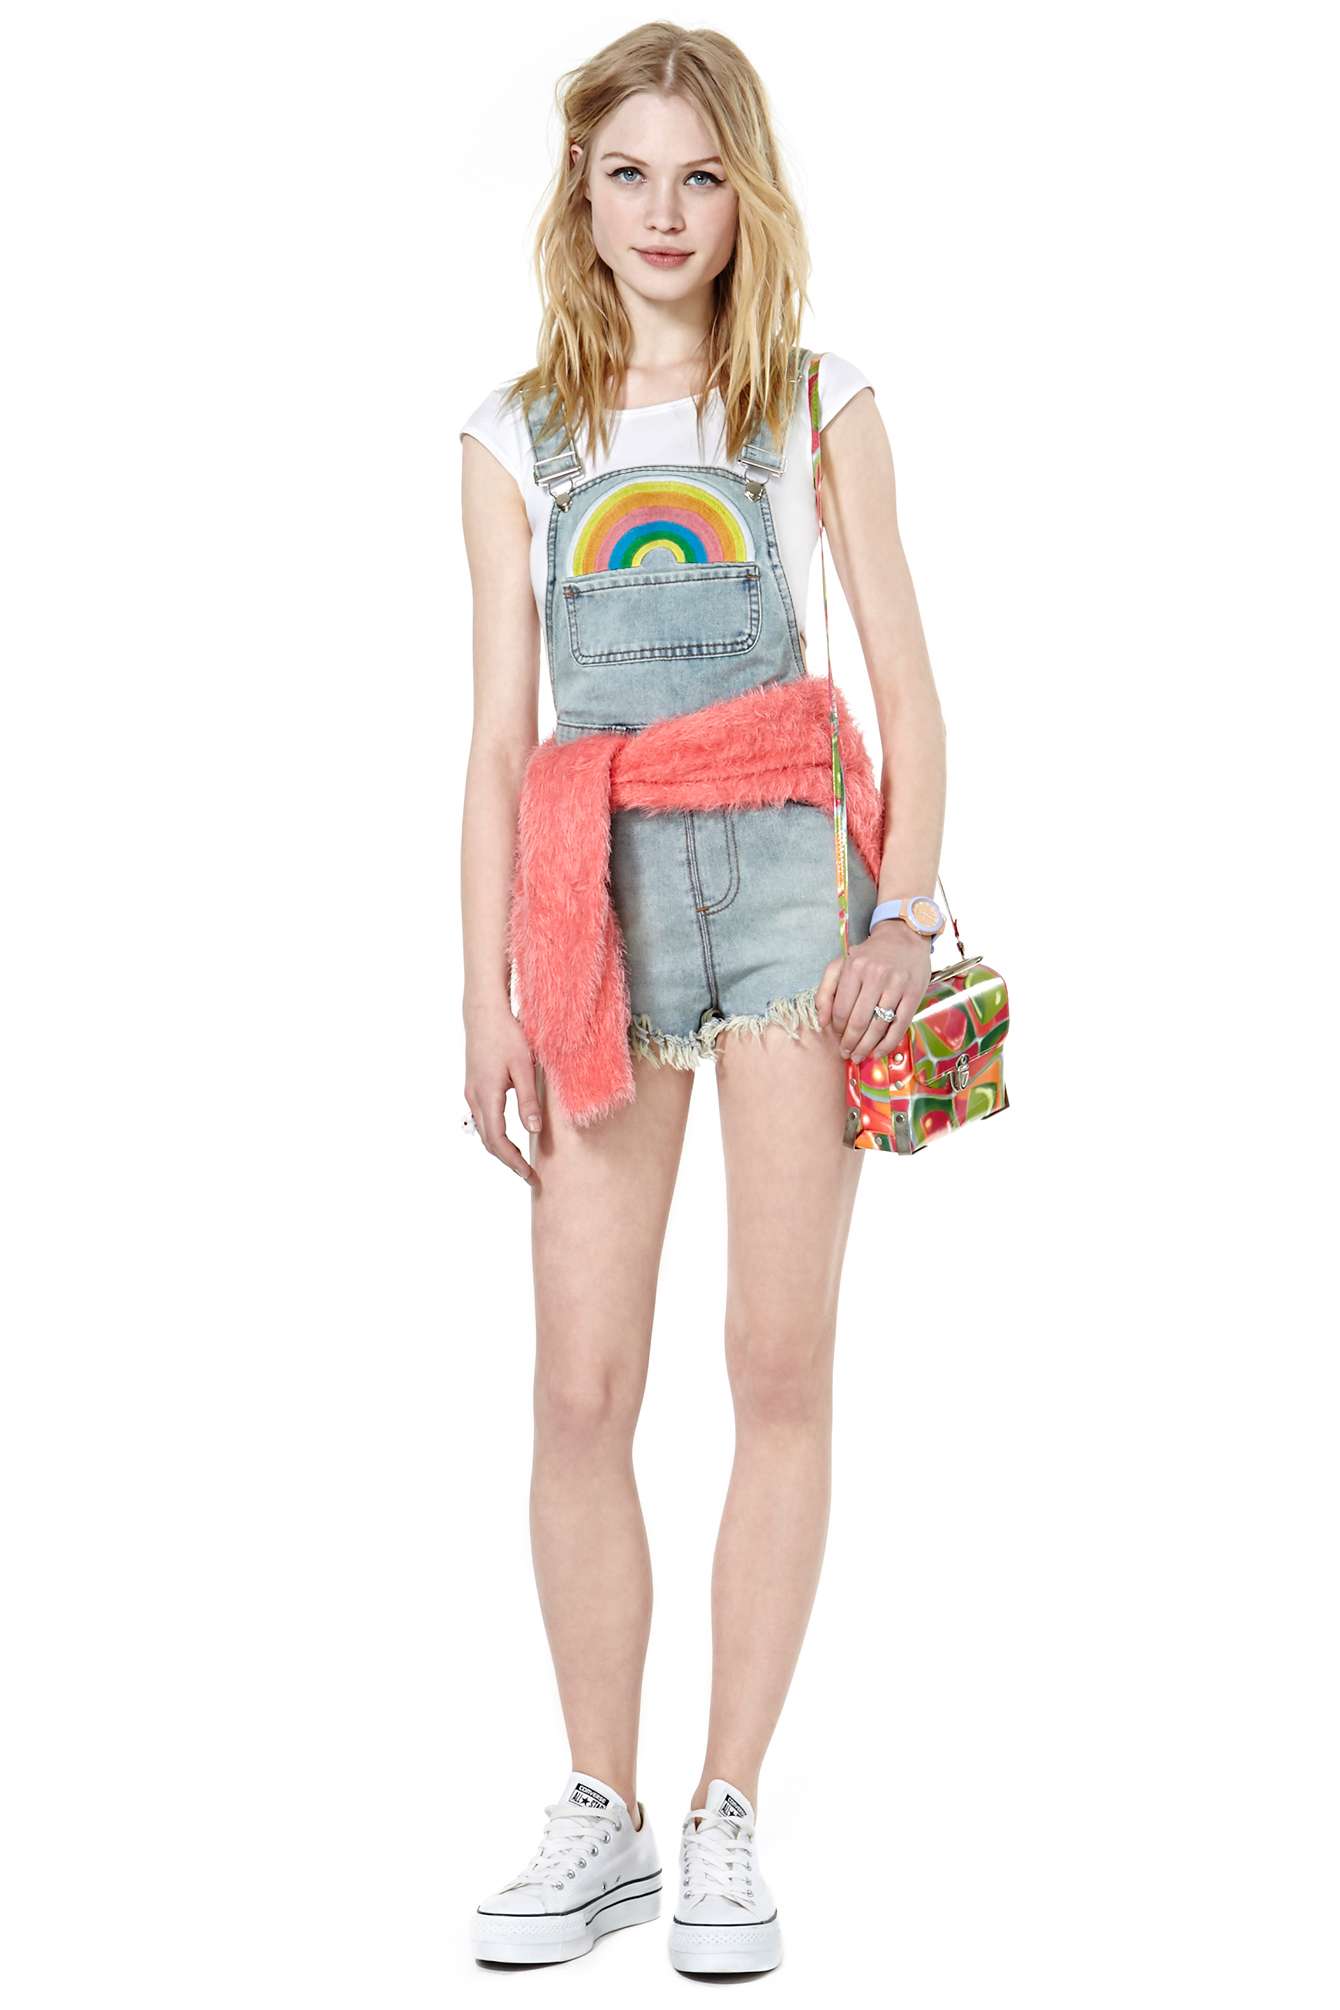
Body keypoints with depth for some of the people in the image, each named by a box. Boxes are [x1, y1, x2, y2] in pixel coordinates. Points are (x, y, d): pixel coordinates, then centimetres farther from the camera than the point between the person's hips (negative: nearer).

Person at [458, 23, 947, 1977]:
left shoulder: (820, 406, 10)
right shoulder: (516, 438, 13)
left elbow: (909, 695, 5)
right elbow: (500, 738, 10)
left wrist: (904, 913, -9)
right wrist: (488, 993, 3)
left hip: (787, 866, -1)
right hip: (597, 889, 1)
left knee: (783, 1365, -2)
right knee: (582, 1390, -3)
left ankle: (730, 1818, 8)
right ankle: (602, 1814, 11)